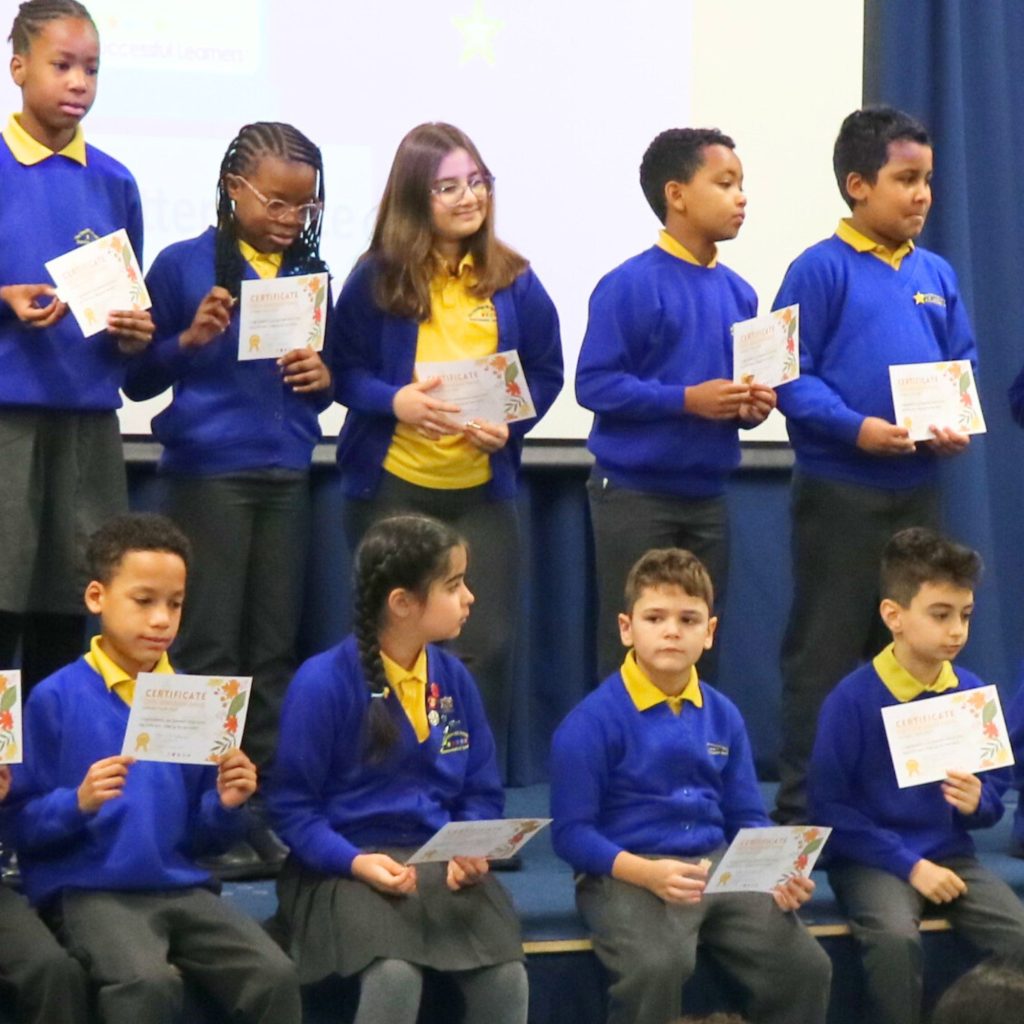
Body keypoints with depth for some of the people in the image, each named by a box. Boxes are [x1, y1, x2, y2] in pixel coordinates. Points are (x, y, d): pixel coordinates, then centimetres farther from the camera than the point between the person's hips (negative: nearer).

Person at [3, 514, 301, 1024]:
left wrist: (226, 805, -5)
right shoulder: (56, 698, -2)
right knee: (148, 981, -32)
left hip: (182, 888, 4)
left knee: (275, 974, -18)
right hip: (88, 891, -4)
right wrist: (79, 803, -21)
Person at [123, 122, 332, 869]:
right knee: (209, 648, -3)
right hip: (209, 472, -4)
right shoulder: (182, 266, -3)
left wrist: (323, 378, -3)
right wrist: (190, 339, -18)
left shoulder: (310, 273, 9)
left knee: (274, 647, 6)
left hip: (287, 476, 4)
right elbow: (139, 378, -1)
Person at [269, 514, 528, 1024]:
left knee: (506, 977, -20)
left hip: (442, 861, 5)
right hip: (343, 866, -5)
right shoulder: (323, 683, -9)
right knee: (395, 976, -32)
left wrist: (471, 849, -7)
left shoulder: (453, 677, 7)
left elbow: (482, 792, 14)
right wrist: (357, 862, -20)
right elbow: (293, 808, -6)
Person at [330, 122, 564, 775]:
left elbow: (546, 372, 8)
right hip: (393, 484, -2)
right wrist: (395, 401, -19)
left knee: (486, 646, 0)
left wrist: (512, 420, -11)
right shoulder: (377, 279, -4)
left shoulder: (513, 281, 2)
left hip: (483, 489, 2)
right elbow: (344, 370, 0)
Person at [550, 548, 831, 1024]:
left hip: (718, 869, 5)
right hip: (624, 874, -5)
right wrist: (648, 873, -24)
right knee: (658, 965, -35)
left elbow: (747, 819, 14)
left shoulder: (723, 716, 9)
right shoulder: (593, 720, -8)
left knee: (806, 966, -14)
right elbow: (571, 832, -10)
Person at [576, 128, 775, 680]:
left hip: (707, 495, 6)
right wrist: (687, 399, -22)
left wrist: (753, 404, -4)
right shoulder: (631, 285, -11)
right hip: (635, 495, -6)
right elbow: (595, 384, -16)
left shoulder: (737, 293, 9)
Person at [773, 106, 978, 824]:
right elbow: (790, 376, -12)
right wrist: (856, 428, -24)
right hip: (840, 491, -6)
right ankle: (801, 808, 4)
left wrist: (958, 423, -6)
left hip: (918, 490, 6)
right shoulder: (822, 270, -7)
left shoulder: (935, 275, 11)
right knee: (825, 654, -1)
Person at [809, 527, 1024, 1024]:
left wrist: (977, 802, -11)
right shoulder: (853, 699, -11)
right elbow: (830, 806, -12)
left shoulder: (973, 694, 2)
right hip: (872, 860, -4)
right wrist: (910, 866, -16)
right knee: (896, 938, -33)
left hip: (950, 854, 4)